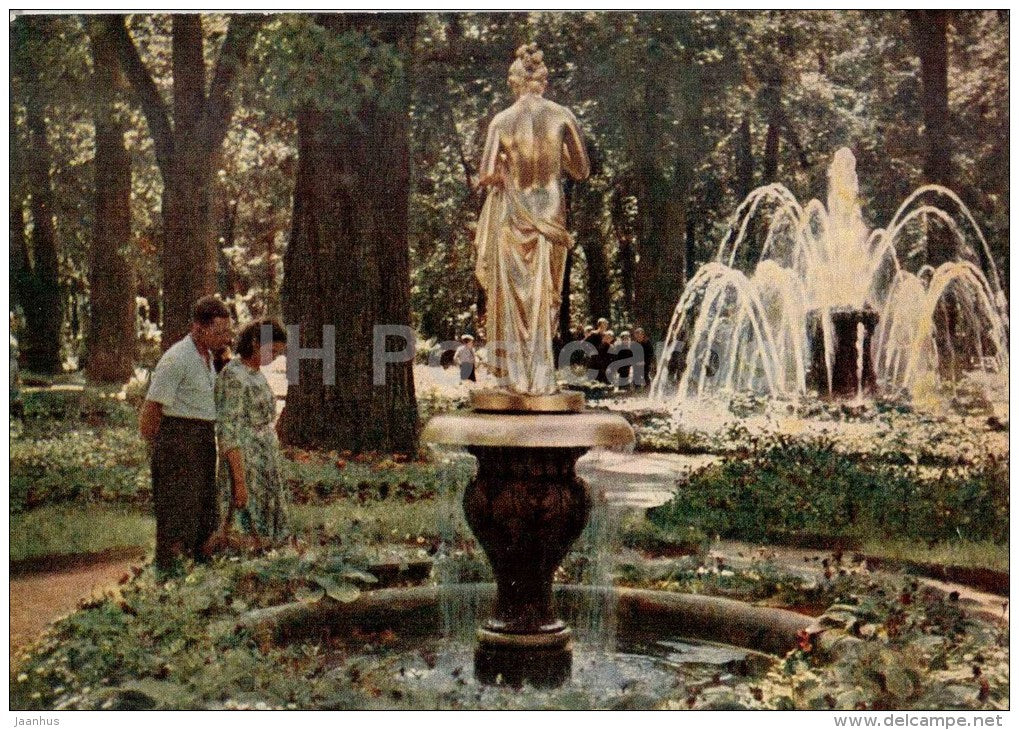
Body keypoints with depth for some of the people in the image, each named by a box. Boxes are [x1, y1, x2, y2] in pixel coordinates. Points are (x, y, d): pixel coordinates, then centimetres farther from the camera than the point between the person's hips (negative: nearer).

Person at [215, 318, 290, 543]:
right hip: (246, 468, -9)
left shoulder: (255, 373, 12)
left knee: (268, 536, 10)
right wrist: (240, 481, -21)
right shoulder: (233, 377, -17)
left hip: (266, 466, 9)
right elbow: (229, 432, -20)